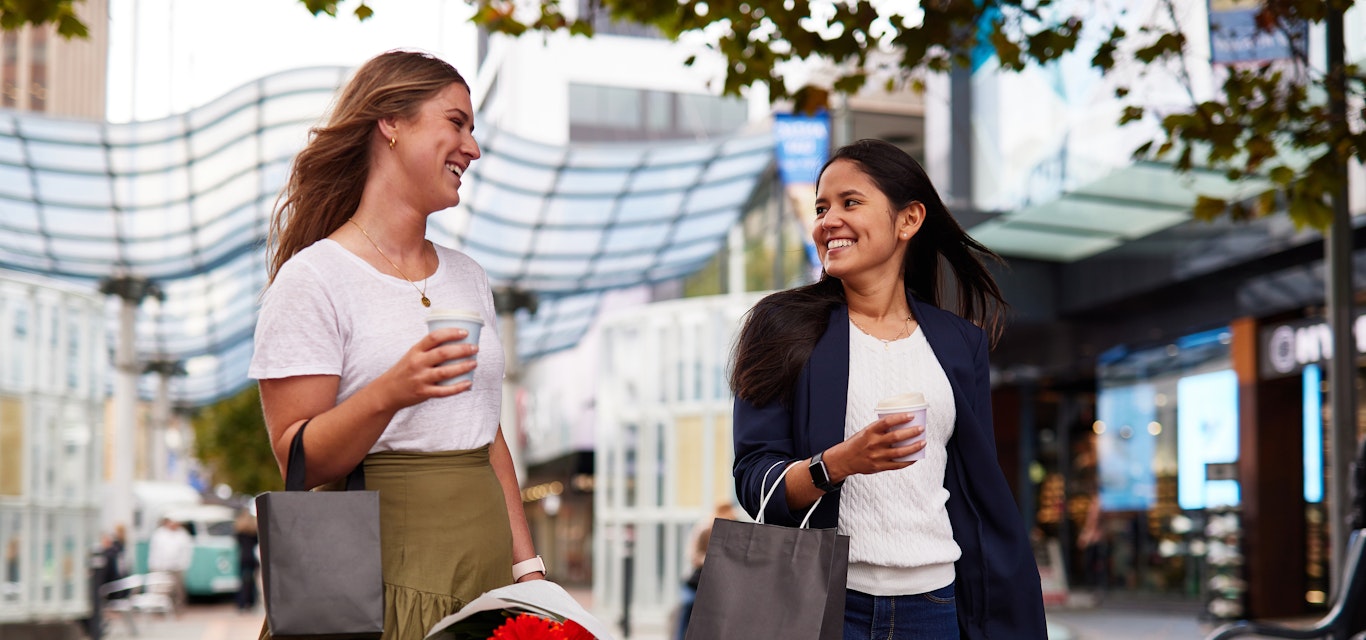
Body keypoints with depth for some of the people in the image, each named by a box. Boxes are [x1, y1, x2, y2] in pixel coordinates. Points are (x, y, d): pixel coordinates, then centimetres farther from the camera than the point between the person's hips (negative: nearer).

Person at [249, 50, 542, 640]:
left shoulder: (469, 279, 16)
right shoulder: (313, 278, -5)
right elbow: (296, 461, -10)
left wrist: (527, 567, 11)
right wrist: (389, 394, -26)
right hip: (382, 577, -6)